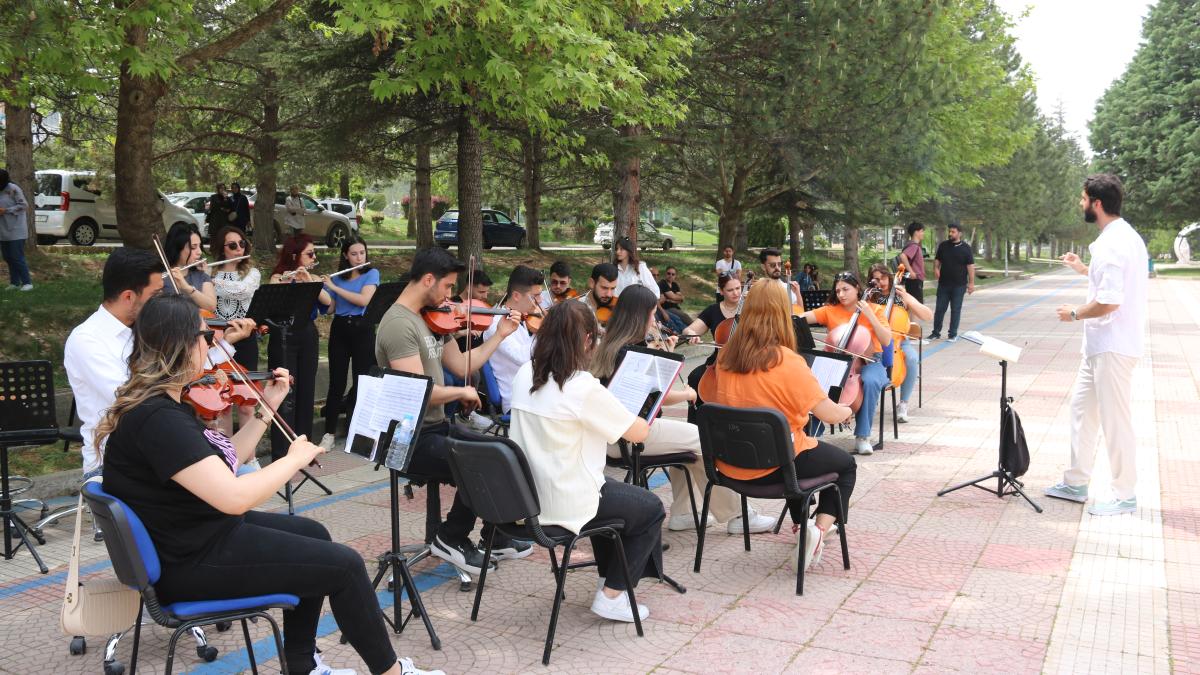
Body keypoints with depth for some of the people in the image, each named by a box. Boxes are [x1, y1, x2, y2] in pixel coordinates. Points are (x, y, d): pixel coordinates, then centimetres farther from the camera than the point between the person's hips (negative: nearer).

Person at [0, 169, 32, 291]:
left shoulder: (13, 189, -12)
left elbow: (24, 205, -14)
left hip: (16, 231, -8)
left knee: (17, 258, -9)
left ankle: (27, 282, -3)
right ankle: (14, 283, 16)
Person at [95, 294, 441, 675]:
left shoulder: (163, 404, 5)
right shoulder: (157, 418, -28)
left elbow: (222, 465, 11)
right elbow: (234, 497, -34)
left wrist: (267, 408, 9)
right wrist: (295, 458, -18)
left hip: (202, 534, 11)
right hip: (192, 560, -11)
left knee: (313, 534, 23)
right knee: (344, 566, -5)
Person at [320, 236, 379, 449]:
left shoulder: (371, 273, 0)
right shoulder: (337, 278, 11)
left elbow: (363, 300, -16)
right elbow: (329, 307, 4)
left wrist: (333, 287, -14)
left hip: (362, 330, -3)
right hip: (339, 330, 3)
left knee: (361, 382, -1)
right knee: (337, 382, 1)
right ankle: (330, 432, 7)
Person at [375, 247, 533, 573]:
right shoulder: (399, 324, -20)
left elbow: (461, 366, 15)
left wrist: (500, 334, 15)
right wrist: (462, 392, -12)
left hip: (437, 426, 9)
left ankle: (496, 537, 22)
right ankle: (451, 539, 2)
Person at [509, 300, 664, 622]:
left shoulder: (525, 375, -1)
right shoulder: (585, 389, -23)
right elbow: (640, 432, -13)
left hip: (526, 497, 8)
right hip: (567, 505, -8)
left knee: (610, 488, 33)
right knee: (651, 508, 16)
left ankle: (609, 574, 41)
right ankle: (612, 595, 14)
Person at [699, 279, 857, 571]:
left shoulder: (725, 358, -6)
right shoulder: (788, 362, -23)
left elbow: (707, 396, 11)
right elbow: (830, 415, -18)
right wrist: (847, 411, 4)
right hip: (774, 467, -6)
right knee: (846, 464, 21)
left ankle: (800, 524, 44)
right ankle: (819, 529, 3)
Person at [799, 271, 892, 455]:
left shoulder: (874, 310, 4)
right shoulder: (830, 311, 5)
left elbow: (886, 340, -6)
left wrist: (869, 315, -13)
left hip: (869, 362, -1)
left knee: (870, 382, -36)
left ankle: (862, 436, -23)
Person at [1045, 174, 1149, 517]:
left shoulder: (1112, 244, -22)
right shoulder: (1124, 236, 11)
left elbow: (1109, 301, -26)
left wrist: (1074, 314, -11)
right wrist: (1086, 270, 23)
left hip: (1112, 347, -11)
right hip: (1102, 344, 11)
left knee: (1114, 420, 0)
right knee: (1082, 408, 18)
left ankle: (1125, 495, 13)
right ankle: (1076, 483, 27)